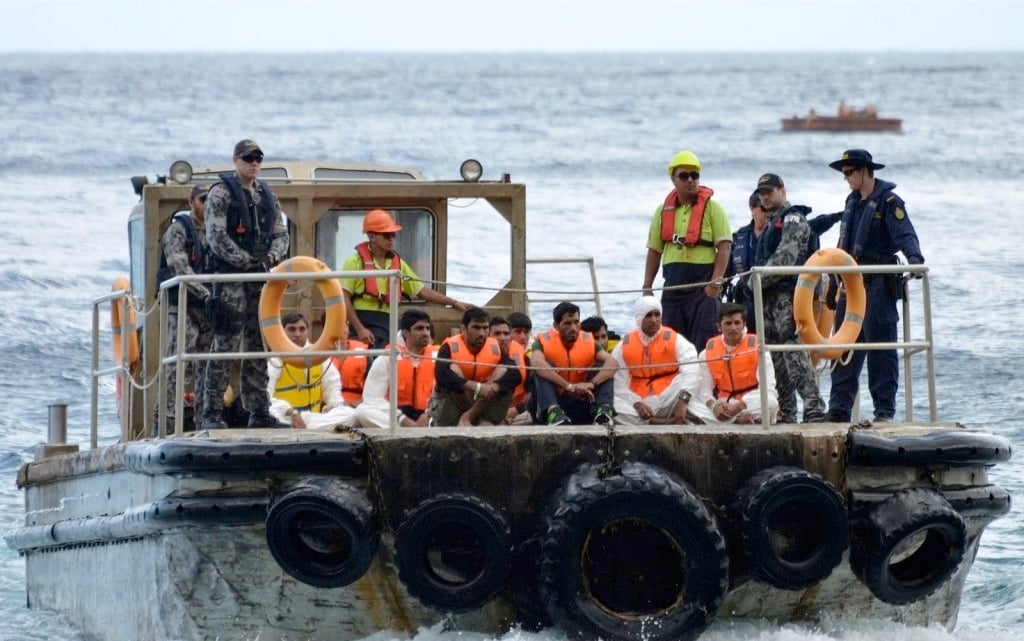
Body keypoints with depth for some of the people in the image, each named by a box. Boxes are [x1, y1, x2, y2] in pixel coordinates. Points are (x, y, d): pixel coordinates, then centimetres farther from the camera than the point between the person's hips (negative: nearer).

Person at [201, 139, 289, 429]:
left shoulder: (267, 195, 17)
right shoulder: (221, 193, -3)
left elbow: (281, 233, 17)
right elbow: (216, 237, -11)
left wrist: (271, 257, -5)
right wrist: (249, 263, -14)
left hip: (261, 276, 6)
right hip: (230, 276, -6)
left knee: (258, 345, 8)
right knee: (225, 344, -10)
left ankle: (259, 411, 11)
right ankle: (212, 413, -11)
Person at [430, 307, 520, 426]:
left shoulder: (495, 348, -6)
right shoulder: (451, 346, -17)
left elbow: (515, 375, -19)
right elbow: (441, 375, -35)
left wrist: (494, 387, -38)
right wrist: (477, 387, -41)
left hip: (484, 405, 3)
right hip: (450, 406, -3)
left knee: (503, 371, -15)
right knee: (453, 369, -27)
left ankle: (468, 416, -27)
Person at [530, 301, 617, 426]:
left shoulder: (589, 341, 0)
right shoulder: (544, 341, -9)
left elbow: (612, 363, -17)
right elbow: (537, 363, -32)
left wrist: (592, 383, -37)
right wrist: (569, 387, -40)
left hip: (580, 404, 2)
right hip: (551, 402, -2)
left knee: (603, 367, -12)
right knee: (542, 369, -24)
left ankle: (603, 410, -40)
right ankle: (553, 412, -50)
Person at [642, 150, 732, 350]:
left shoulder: (711, 208, -1)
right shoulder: (664, 211, 13)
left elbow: (724, 246, -6)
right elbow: (654, 251, 17)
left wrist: (715, 282, -15)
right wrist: (647, 287, 11)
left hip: (702, 285, -5)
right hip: (673, 286, 5)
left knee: (703, 344, -9)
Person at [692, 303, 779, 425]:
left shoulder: (757, 349, -8)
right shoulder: (707, 353, 2)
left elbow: (767, 388, -16)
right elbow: (704, 390, 1)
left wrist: (739, 406, -29)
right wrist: (713, 406, -24)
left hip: (752, 406, -3)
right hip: (723, 407, 3)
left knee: (770, 402, -36)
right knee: (691, 404, -25)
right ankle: (738, 419, -30)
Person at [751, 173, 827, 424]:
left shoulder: (792, 219, -5)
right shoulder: (772, 224, 26)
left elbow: (786, 257, -16)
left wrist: (759, 280, -13)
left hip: (789, 295, -10)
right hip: (772, 297, 10)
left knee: (795, 354, -18)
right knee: (776, 356, 8)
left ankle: (814, 409, -23)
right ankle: (785, 412, 10)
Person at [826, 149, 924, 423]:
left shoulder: (888, 202, -8)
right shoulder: (853, 202, 17)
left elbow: (905, 234, -19)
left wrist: (915, 259, -37)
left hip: (879, 284, -8)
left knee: (881, 345, -5)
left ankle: (885, 408, -1)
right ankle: (839, 408, 5)